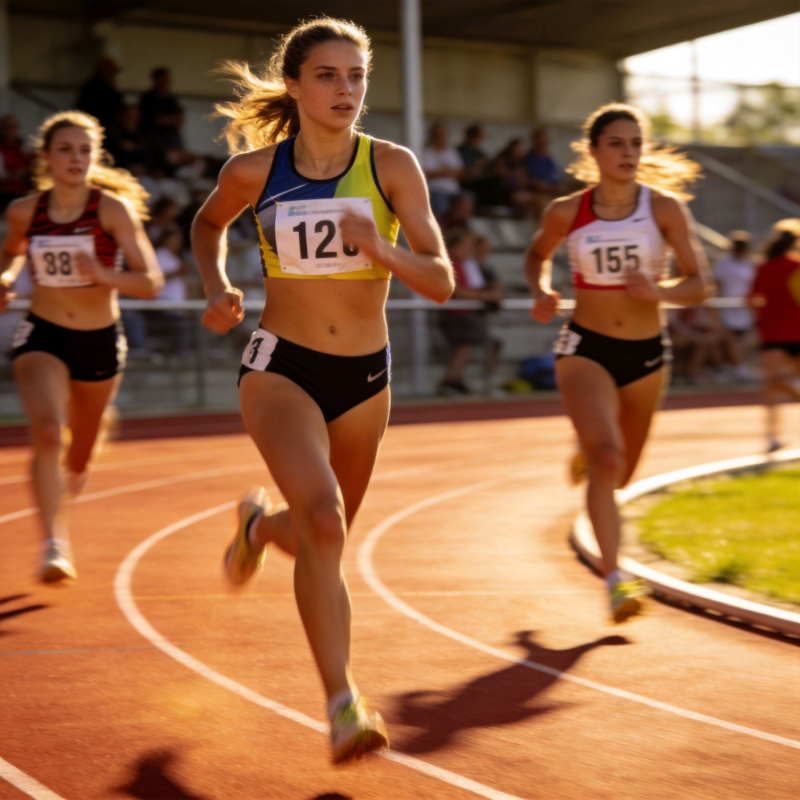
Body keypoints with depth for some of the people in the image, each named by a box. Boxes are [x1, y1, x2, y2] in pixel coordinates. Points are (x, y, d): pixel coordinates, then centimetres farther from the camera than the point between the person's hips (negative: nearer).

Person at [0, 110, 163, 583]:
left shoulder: (113, 208, -12)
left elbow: (151, 283, -16)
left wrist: (103, 275, -32)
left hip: (100, 342, 0)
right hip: (43, 336, 0)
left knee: (79, 459, 15)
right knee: (47, 432, -26)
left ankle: (76, 467, 54)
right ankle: (54, 544, -21)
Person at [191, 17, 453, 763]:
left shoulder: (391, 166, -7)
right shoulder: (254, 169, -5)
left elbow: (441, 282, -11)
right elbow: (208, 224, 18)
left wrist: (380, 248, -29)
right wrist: (217, 289, 0)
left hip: (364, 376, 3)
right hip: (280, 369, -2)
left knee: (324, 535, 17)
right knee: (323, 522, -24)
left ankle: (261, 523, 53)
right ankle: (343, 704, -19)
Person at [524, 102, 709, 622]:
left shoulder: (664, 208, -7)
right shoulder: (567, 213, -5)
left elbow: (699, 286, -8)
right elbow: (537, 255, 15)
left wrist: (659, 291, -28)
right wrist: (542, 293, -6)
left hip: (647, 354, 2)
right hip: (586, 350, -2)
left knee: (621, 475, 17)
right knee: (607, 460, -24)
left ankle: (586, 451, 54)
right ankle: (615, 579, -20)